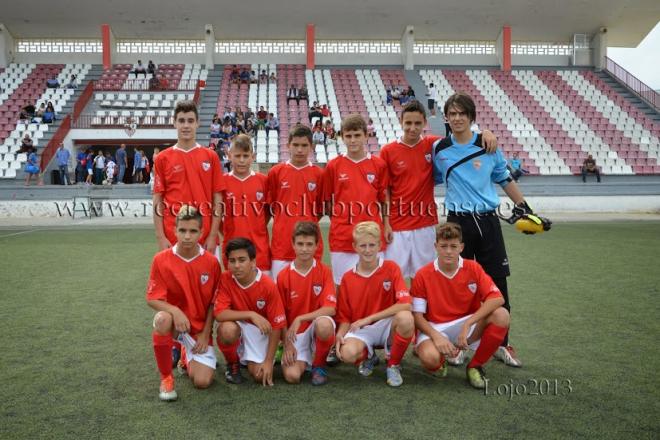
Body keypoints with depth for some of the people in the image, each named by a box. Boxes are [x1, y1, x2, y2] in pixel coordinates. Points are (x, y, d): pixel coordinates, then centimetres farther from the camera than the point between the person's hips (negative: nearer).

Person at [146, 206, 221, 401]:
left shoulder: (211, 262, -9)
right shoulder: (161, 259, -10)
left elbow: (213, 303, -1)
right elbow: (153, 299, -11)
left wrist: (205, 334, -6)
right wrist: (175, 311, -29)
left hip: (200, 328, 1)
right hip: (175, 321, -1)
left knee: (202, 381, -13)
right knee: (162, 319, -38)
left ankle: (188, 355, 25)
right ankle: (166, 377, -15)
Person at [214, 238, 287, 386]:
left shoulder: (268, 286, -22)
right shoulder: (225, 279, -17)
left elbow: (276, 325, -16)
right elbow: (219, 314, -25)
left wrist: (269, 361, -16)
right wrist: (251, 314, -36)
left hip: (260, 330, 0)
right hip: (237, 326, 1)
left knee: (259, 375, -17)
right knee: (227, 329, -35)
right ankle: (233, 364, -3)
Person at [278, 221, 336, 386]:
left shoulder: (324, 271, -8)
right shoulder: (283, 276, -6)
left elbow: (330, 309, -16)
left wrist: (300, 319, -22)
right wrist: (287, 344, -8)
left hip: (316, 325, 0)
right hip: (294, 333, 1)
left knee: (324, 324, -38)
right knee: (292, 376, -23)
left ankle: (319, 365, -8)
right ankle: (305, 358, 14)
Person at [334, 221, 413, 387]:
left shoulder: (391, 268, -7)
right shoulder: (348, 278, 0)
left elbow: (405, 304, -19)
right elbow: (345, 317, 5)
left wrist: (368, 319, -19)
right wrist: (340, 336, -18)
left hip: (387, 325, -1)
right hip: (361, 330, 1)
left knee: (406, 317, -35)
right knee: (348, 353, -32)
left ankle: (393, 365, -7)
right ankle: (369, 357, 9)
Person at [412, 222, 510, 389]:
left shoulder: (473, 269, -4)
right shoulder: (423, 275, -8)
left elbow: (497, 299, -16)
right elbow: (417, 316, -8)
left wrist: (467, 324, -25)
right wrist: (436, 336, -26)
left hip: (467, 324, 3)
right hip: (434, 327, -2)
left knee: (501, 315, -25)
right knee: (429, 357, -37)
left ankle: (475, 366, -4)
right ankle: (440, 362, 6)